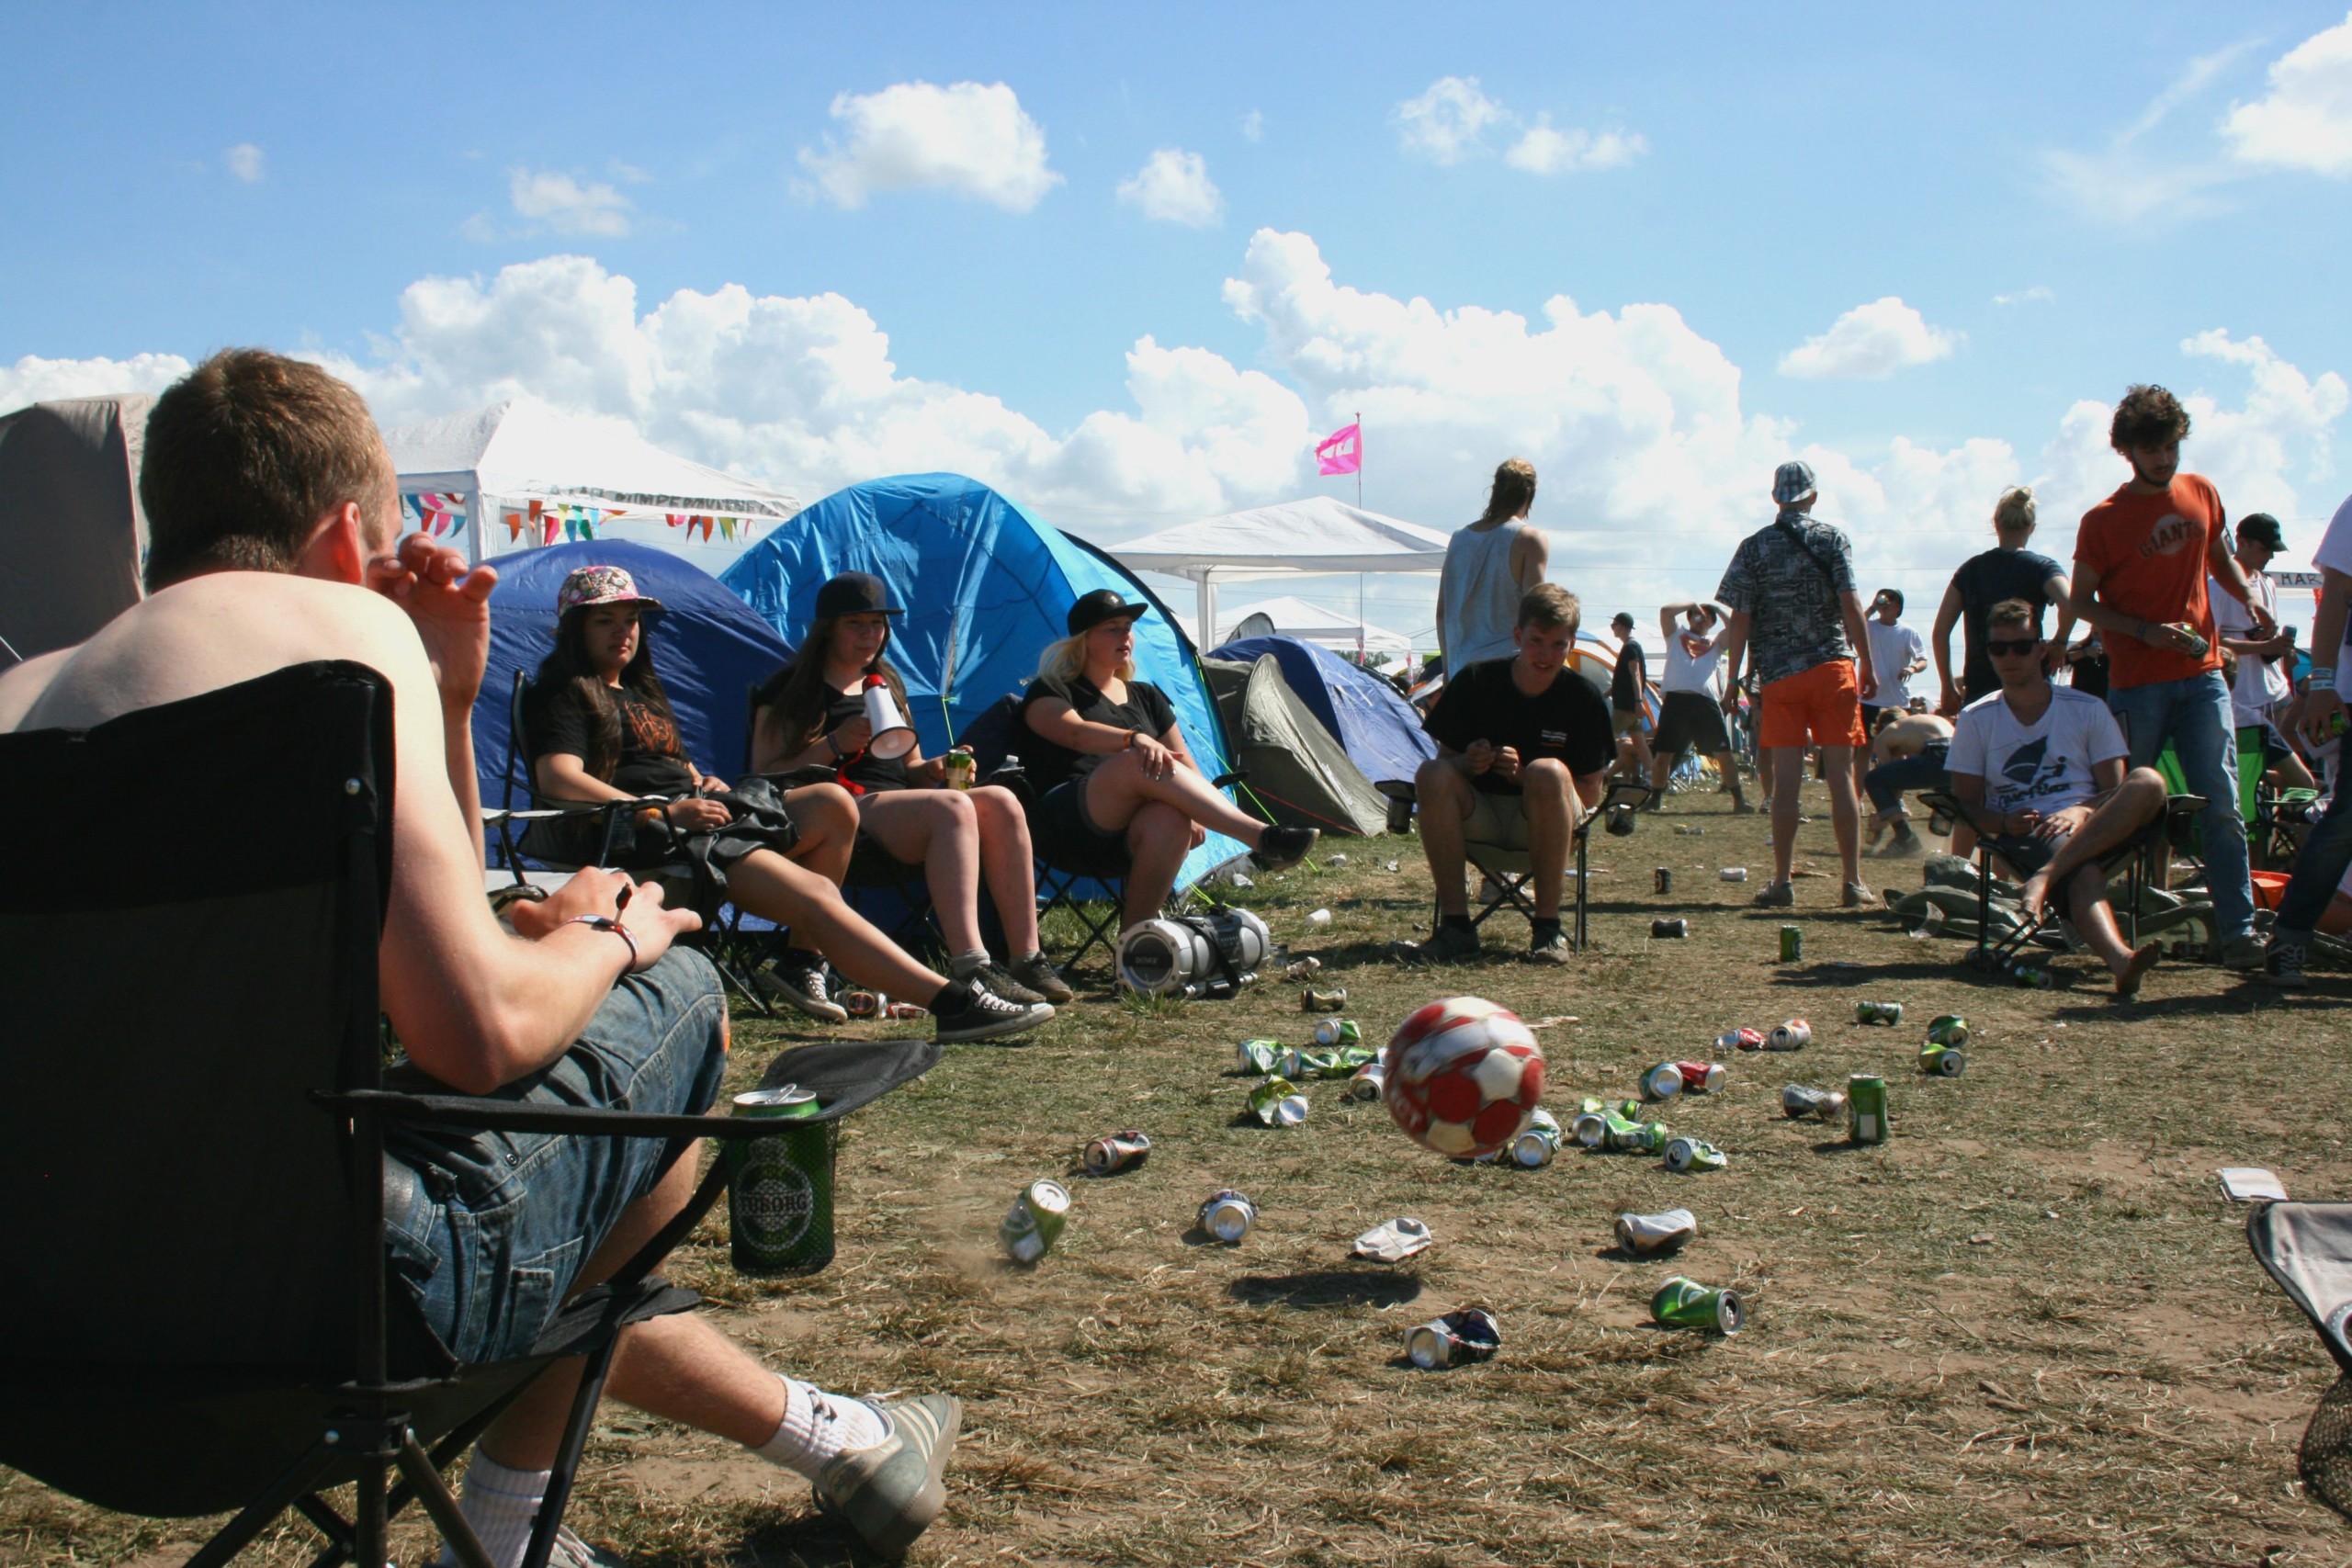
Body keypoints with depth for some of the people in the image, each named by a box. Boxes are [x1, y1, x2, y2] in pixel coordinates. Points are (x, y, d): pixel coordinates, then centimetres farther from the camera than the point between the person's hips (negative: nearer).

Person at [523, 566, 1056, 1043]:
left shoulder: (641, 692, 30)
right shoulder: (562, 697, 1)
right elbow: (558, 779, -16)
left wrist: (702, 781, 10)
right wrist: (662, 812, -22)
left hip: (703, 811, 9)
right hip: (646, 837, -9)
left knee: (832, 802, -15)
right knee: (815, 893, -26)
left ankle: (804, 960, -9)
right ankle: (952, 1002, -35)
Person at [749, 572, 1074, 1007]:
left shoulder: (886, 682, 25)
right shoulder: (790, 690, 6)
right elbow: (763, 778, -4)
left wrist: (938, 768, 5)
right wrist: (835, 744, -14)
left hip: (899, 802, 7)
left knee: (1000, 802, -21)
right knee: (952, 808, -33)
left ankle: (1028, 960, -25)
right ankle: (969, 967, -44)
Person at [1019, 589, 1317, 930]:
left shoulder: (1147, 697, 24)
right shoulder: (1051, 691, 9)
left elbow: (1185, 768, 18)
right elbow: (1075, 733, -15)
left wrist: (1195, 812, -5)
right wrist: (1135, 738, -35)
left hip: (1129, 836, 4)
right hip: (1068, 833, -4)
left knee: (1169, 819, -36)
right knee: (1140, 763, -34)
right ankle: (1261, 840, -43)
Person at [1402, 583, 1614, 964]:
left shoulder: (1583, 697, -7)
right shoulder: (1475, 682, -6)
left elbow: (1589, 795, -7)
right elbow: (1445, 758, 0)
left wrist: (1524, 776, -23)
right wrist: (1467, 763, -25)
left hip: (1543, 824, -1)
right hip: (1479, 817, 1)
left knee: (1549, 771, -33)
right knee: (1432, 774, -28)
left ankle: (1547, 927, -26)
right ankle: (1455, 925, -24)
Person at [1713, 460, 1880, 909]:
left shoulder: (1755, 547, 4)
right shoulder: (1832, 539, 3)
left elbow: (1739, 620, 0)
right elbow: (1851, 606, -5)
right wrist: (1868, 665, 1)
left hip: (1778, 675, 0)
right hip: (1833, 666, 0)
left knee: (1786, 780, 1)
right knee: (1842, 776, 1)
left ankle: (1783, 882, 2)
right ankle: (1854, 882, 1)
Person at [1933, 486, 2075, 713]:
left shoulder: (1970, 569, 9)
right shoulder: (2041, 567, 1)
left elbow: (1939, 633, 5)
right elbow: (2069, 605, -21)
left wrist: (1948, 687, 12)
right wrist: (2059, 641, -3)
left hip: (1978, 688, 2)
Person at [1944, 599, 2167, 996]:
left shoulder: (2087, 710, 11)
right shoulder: (1976, 719, 11)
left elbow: (2116, 791, 6)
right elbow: (1966, 803, 6)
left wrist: (2083, 811, -17)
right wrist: (2004, 822, -17)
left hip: (2099, 829, 3)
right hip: (2025, 836, -2)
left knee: (2149, 781, -29)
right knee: (2084, 872, -37)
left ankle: (2045, 877, -41)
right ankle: (2120, 960, -67)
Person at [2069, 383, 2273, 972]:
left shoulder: (2202, 494, 9)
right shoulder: (2104, 520, -4)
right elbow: (2082, 601, -2)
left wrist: (2248, 598, 5)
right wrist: (2146, 631, -15)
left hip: (2202, 675, 3)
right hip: (2136, 684, -3)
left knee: (2222, 807, -4)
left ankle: (2238, 929, -4)